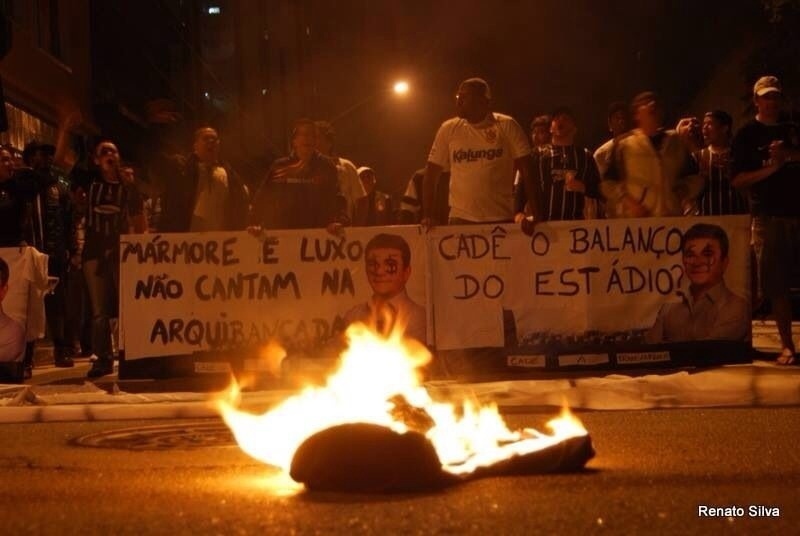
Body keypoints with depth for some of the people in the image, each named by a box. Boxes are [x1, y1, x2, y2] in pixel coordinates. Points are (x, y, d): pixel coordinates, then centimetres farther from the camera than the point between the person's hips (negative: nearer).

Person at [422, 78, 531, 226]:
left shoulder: (507, 126, -1)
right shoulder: (448, 129, 4)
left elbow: (527, 172, -2)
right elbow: (431, 175, 7)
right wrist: (428, 216, -2)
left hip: (502, 220, -1)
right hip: (461, 219, 1)